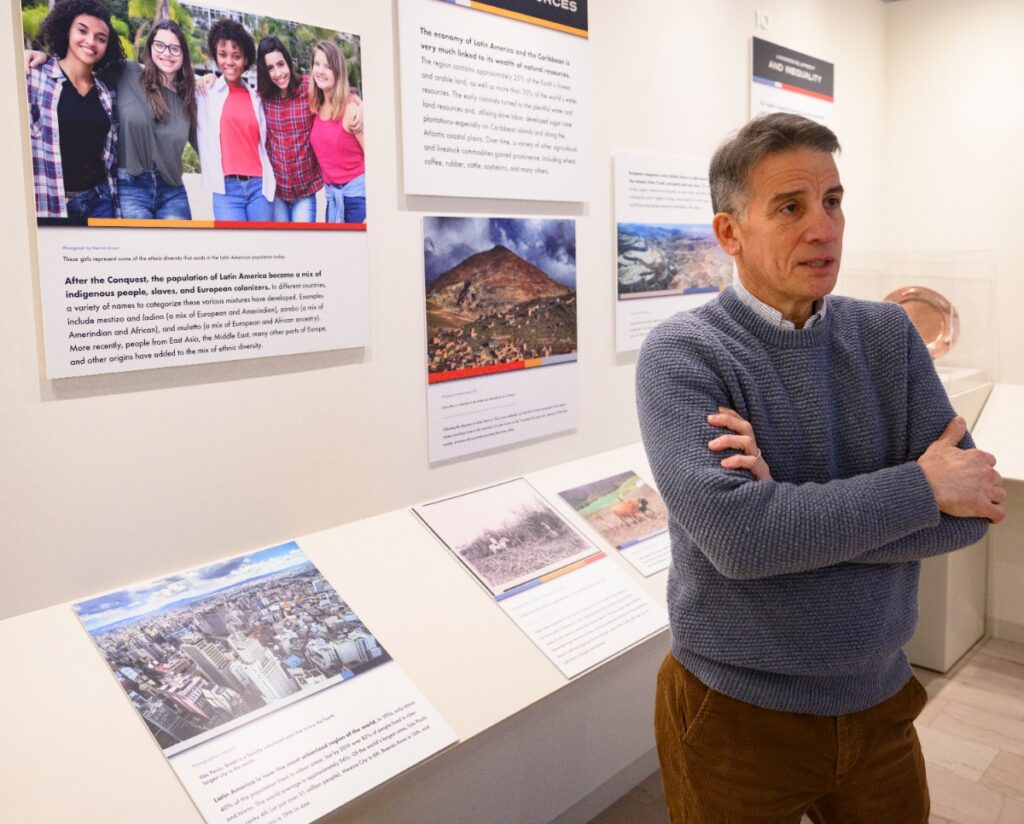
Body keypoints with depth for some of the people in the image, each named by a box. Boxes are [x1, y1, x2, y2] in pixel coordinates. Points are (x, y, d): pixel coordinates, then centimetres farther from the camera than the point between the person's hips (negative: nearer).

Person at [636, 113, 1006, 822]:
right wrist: (921, 486, -19)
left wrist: (792, 510, -23)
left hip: (880, 703, 4)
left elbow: (972, 509, -10)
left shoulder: (890, 335, -2)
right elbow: (733, 535, -29)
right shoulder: (682, 355, -16)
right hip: (738, 712, -4)